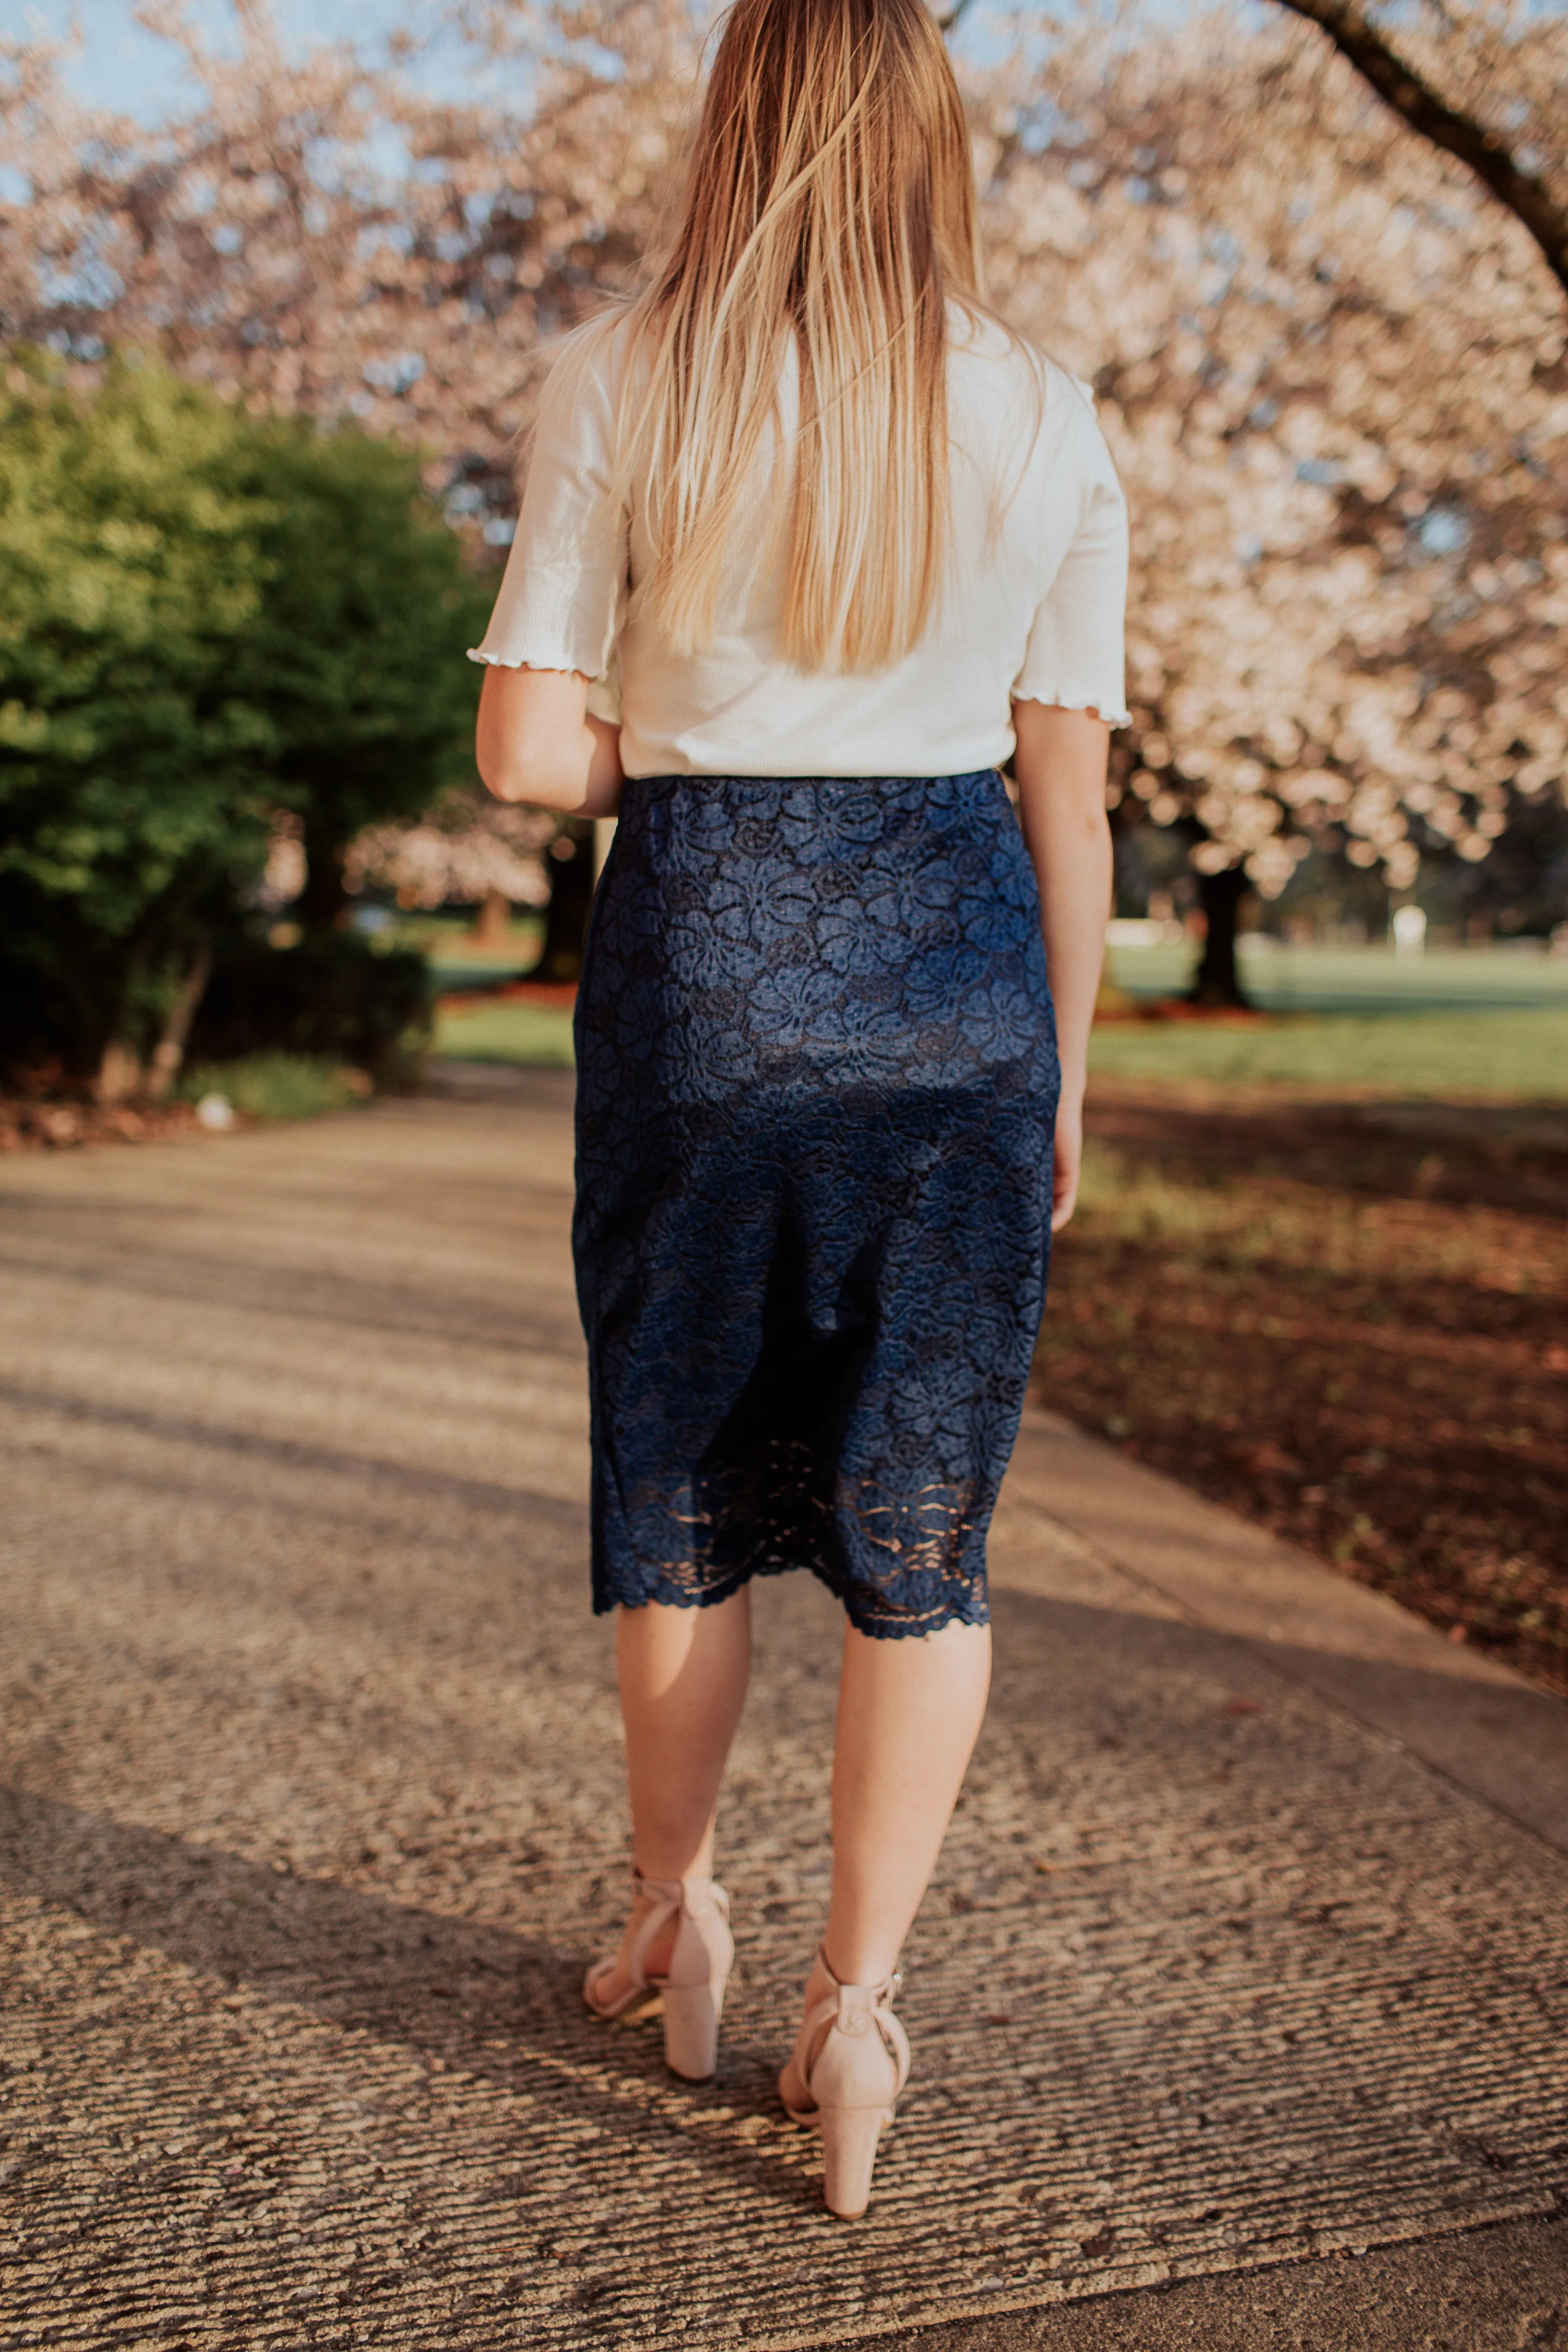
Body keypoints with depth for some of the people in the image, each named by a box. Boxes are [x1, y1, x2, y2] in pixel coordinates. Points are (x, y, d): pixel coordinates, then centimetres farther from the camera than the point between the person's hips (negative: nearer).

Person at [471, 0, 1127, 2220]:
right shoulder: (1047, 414, 3)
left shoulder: (622, 378, -1)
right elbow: (1068, 795, 3)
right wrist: (1067, 1075, 12)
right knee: (924, 1506, 10)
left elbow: (529, 749, -6)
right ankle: (858, 1995, 8)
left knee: (681, 1468, 17)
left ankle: (675, 1908, 34)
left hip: (699, 952, 0)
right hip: (957, 965, 1)